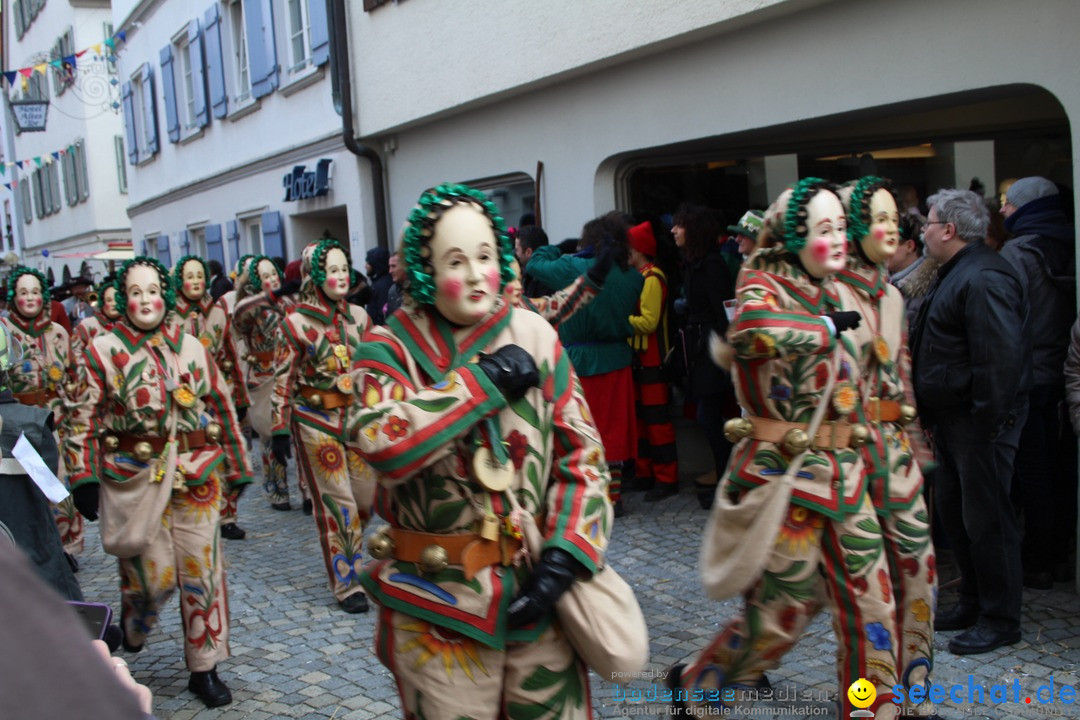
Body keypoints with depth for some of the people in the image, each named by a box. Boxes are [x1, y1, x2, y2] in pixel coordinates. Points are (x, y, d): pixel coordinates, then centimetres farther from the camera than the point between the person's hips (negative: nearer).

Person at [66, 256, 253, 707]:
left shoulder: (191, 347, 7)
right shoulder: (103, 350, -1)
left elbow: (221, 407, 11)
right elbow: (85, 420, -1)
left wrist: (236, 464, 11)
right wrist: (85, 478, -7)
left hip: (196, 475, 2)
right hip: (134, 478, -2)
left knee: (202, 571, 3)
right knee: (153, 575, 2)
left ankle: (204, 669, 16)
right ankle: (132, 629, 38)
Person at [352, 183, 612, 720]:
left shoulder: (534, 336, 0)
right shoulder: (390, 349, -4)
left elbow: (582, 453, 0)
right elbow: (383, 443, -25)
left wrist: (565, 556, -11)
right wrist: (483, 379, -20)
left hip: (537, 587, 2)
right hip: (438, 596, -1)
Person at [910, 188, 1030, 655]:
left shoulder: (983, 279, -19)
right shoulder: (955, 274, 16)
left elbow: (1000, 357, -25)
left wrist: (986, 423, -24)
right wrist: (930, 414, 17)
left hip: (979, 422, -11)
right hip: (951, 419, 11)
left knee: (986, 519, -1)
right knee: (952, 511, 17)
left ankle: (1000, 620, 11)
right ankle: (974, 602, 31)